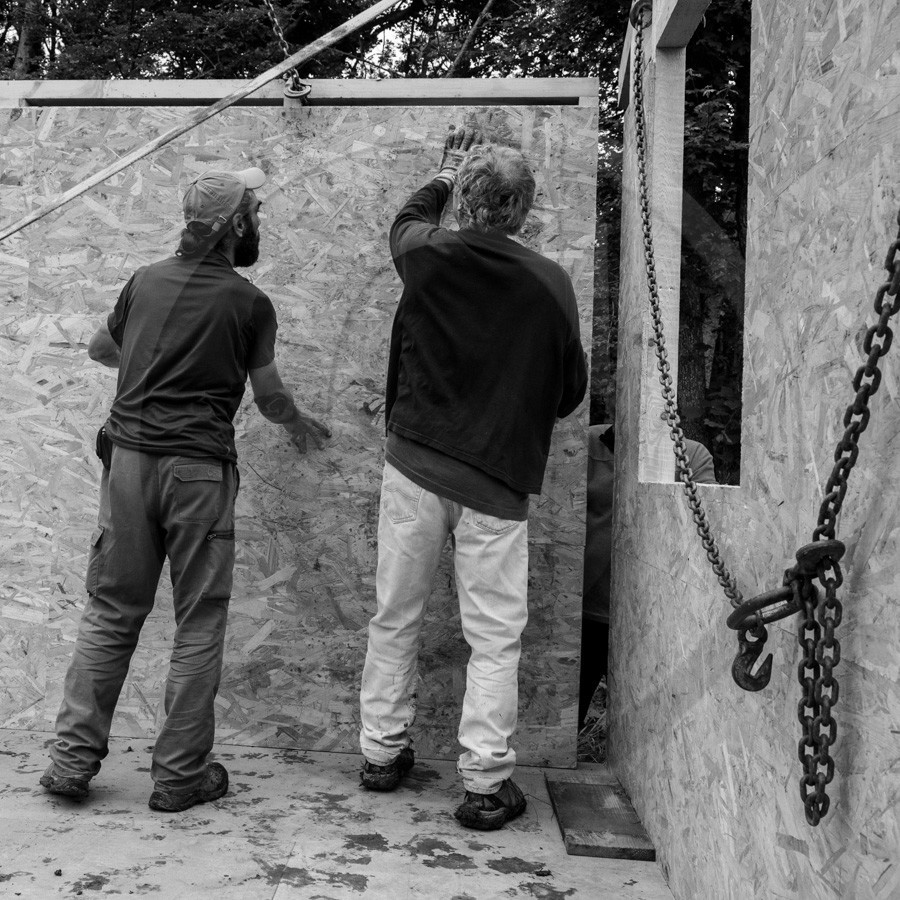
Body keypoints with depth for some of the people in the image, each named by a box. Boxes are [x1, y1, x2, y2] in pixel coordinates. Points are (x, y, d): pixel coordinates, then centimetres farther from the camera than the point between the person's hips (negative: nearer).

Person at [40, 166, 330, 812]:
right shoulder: (249, 302, -1)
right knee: (199, 626, 5)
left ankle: (73, 758, 17)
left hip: (129, 456, 4)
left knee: (111, 612, 13)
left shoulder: (146, 280, 11)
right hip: (199, 469, -4)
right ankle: (180, 776, 13)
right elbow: (270, 397, 6)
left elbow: (100, 348, 27)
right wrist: (302, 426, 26)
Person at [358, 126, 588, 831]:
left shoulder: (429, 256, -3)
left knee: (395, 617, 15)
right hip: (499, 481, -2)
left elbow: (407, 222, 24)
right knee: (494, 636, 5)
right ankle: (486, 783, 8)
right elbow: (571, 390, 3)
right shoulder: (549, 282, -7)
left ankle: (383, 752, 26)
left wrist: (445, 176, 40)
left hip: (414, 465, 2)